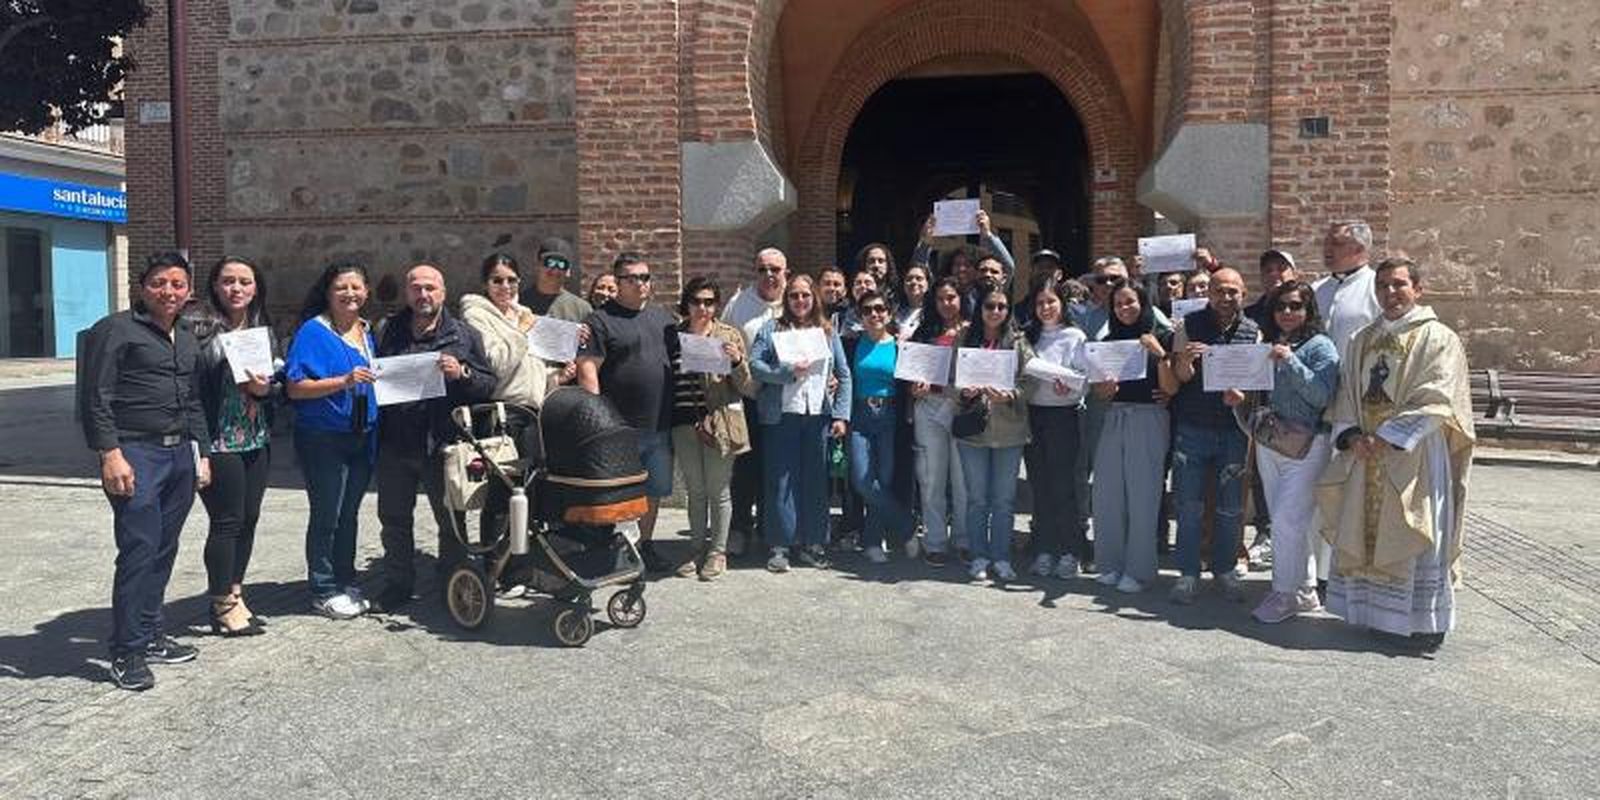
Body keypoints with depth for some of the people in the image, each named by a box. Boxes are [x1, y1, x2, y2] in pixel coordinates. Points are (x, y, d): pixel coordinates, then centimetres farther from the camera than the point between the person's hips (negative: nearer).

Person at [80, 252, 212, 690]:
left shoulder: (188, 339, 19)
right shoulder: (115, 330, -3)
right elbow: (96, 399, -9)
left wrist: (202, 453, 18)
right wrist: (110, 454, -17)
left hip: (180, 455, 7)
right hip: (136, 453, -7)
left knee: (164, 550, 11)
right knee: (139, 550, -10)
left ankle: (150, 634, 22)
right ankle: (127, 653, -2)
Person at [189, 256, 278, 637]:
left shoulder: (264, 330, 13)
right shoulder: (200, 328, -7)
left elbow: (280, 383, 16)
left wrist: (265, 388, -7)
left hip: (257, 441, 6)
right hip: (219, 442, -6)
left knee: (249, 519, 11)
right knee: (227, 521, -1)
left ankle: (233, 594, 25)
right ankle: (224, 605, 12)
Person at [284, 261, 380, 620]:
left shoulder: (366, 332, 13)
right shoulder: (313, 331, -9)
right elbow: (295, 388, -16)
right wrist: (344, 381, -24)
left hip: (361, 437, 7)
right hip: (322, 438, -7)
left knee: (348, 513, 15)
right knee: (326, 515, -1)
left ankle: (346, 584, 25)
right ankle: (323, 590, 10)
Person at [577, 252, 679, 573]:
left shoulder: (662, 317, 15)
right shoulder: (601, 320, -5)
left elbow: (678, 359, 21)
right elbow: (587, 368, -12)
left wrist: (674, 411, 14)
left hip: (659, 425, 6)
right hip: (620, 427, -6)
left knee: (654, 491, 14)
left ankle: (646, 545, 28)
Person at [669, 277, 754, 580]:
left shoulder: (729, 336, 1)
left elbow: (746, 387, -1)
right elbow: (666, 380, 16)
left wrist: (738, 361, -18)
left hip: (719, 421, -3)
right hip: (684, 423, 3)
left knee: (718, 490, 3)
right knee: (695, 491, 11)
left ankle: (718, 552, 15)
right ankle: (699, 549, 23)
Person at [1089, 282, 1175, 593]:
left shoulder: (1162, 337, 0)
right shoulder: (1108, 341, 12)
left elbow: (1172, 388, -7)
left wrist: (1160, 355, -18)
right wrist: (1106, 388, -8)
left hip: (1149, 419, -4)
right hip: (1114, 419, 4)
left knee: (1142, 496, -2)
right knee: (1107, 494, 3)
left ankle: (1138, 570, 7)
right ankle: (1110, 564, 15)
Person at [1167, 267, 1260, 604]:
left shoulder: (1253, 332, 3)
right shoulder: (1188, 325, -2)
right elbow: (1180, 377, -6)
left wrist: (1241, 395, -18)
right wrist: (1185, 360, -29)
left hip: (1234, 429, 2)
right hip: (1192, 428, -2)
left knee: (1232, 507, 8)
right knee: (1189, 506, 1)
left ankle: (1224, 569, 24)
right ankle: (1188, 572, 13)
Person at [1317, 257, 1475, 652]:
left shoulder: (1438, 338, -4)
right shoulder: (1362, 341, 13)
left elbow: (1435, 400, -13)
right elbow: (1346, 394, 11)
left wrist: (1388, 436, -18)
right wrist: (1352, 435, -6)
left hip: (1414, 455, -5)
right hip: (1365, 454, 6)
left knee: (1417, 536, -2)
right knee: (1362, 530, 8)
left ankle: (1427, 620, 8)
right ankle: (1370, 609, 20)